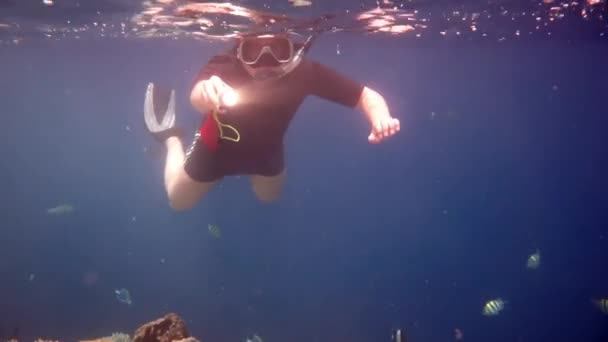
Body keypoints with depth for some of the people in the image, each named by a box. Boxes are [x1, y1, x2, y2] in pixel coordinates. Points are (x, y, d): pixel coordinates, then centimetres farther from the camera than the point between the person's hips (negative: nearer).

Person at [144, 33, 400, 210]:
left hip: (266, 150, 3)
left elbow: (366, 95, -33)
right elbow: (198, 97, -64)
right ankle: (171, 136, 41)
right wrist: (208, 95, -89)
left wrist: (380, 118, -56)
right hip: (218, 149, -2)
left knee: (269, 196, 30)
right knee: (178, 201, 20)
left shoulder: (304, 72, -36)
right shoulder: (224, 68, -42)